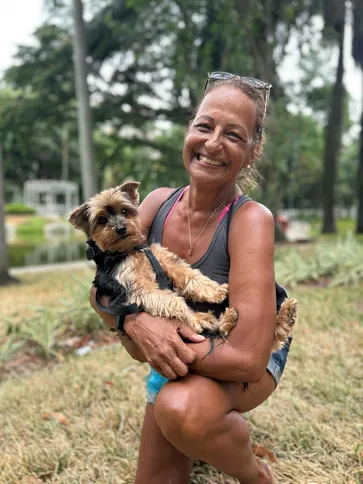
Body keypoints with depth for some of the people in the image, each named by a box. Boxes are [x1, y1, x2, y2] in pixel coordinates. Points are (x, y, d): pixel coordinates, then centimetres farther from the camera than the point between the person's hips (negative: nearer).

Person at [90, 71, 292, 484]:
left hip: (241, 366, -5)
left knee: (182, 408, -36)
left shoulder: (251, 219, -27)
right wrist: (135, 322, -31)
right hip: (174, 363, 5)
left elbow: (248, 355, -34)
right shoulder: (158, 202, -12)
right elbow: (102, 292, -10)